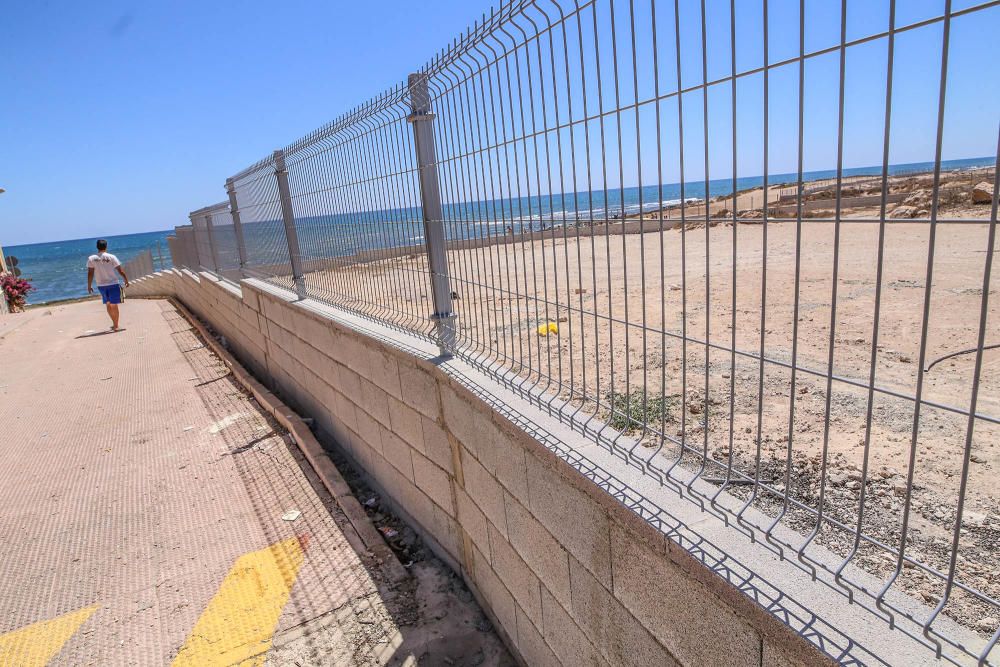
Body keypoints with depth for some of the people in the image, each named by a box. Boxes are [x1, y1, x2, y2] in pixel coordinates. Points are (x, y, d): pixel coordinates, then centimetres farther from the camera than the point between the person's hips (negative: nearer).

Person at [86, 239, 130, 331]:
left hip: (101, 285, 3)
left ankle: (115, 323, 24)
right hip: (113, 284, -3)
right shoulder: (111, 257, -8)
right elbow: (120, 271, -7)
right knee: (114, 305, 1)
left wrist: (89, 286, 5)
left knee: (108, 304, 17)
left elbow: (90, 273, -3)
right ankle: (115, 325, 1)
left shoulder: (91, 258, -3)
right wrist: (126, 280, 5)